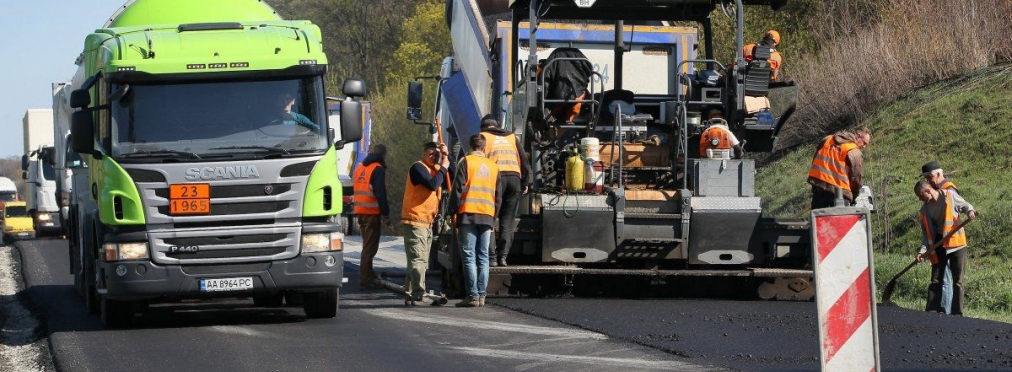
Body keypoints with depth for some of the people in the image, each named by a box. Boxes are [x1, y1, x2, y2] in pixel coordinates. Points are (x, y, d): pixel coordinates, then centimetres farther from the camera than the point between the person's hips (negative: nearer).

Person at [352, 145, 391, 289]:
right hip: (372, 212, -8)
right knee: (370, 247, -6)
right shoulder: (378, 169, -11)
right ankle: (365, 279, -8)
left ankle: (368, 274, 31)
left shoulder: (360, 167, 15)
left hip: (360, 211, 8)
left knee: (367, 244, 21)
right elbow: (380, 193, -16)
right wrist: (385, 214, -12)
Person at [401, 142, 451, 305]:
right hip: (414, 222, -10)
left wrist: (445, 156, 3)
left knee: (422, 261, 13)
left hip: (427, 223, 10)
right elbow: (432, 184, -25)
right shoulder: (418, 167, -11)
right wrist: (443, 168, -12)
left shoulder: (435, 169, 18)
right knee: (417, 259, -16)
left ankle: (411, 295, 19)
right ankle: (419, 295, -24)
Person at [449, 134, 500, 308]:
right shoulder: (493, 166, 15)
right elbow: (498, 195, 17)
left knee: (469, 257, -4)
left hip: (468, 215, -4)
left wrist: (453, 212, -1)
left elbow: (458, 189, -6)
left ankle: (473, 295, -10)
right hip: (487, 216, 4)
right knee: (483, 257, 8)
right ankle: (481, 295, 5)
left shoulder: (466, 162, 0)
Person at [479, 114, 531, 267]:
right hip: (514, 177, 3)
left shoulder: (483, 137, 12)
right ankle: (503, 256, -2)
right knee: (508, 220, 7)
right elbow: (524, 160, 18)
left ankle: (491, 257, -7)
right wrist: (525, 183, 20)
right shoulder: (511, 137, 24)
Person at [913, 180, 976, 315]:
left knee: (958, 280, 1)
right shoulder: (924, 210, 4)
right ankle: (932, 311, 4)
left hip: (956, 243, -3)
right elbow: (926, 233, 4)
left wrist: (970, 211, -16)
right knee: (936, 280, 3)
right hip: (938, 247, 3)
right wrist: (923, 250, -9)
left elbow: (964, 205, 7)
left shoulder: (950, 196, -7)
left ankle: (957, 313, 4)